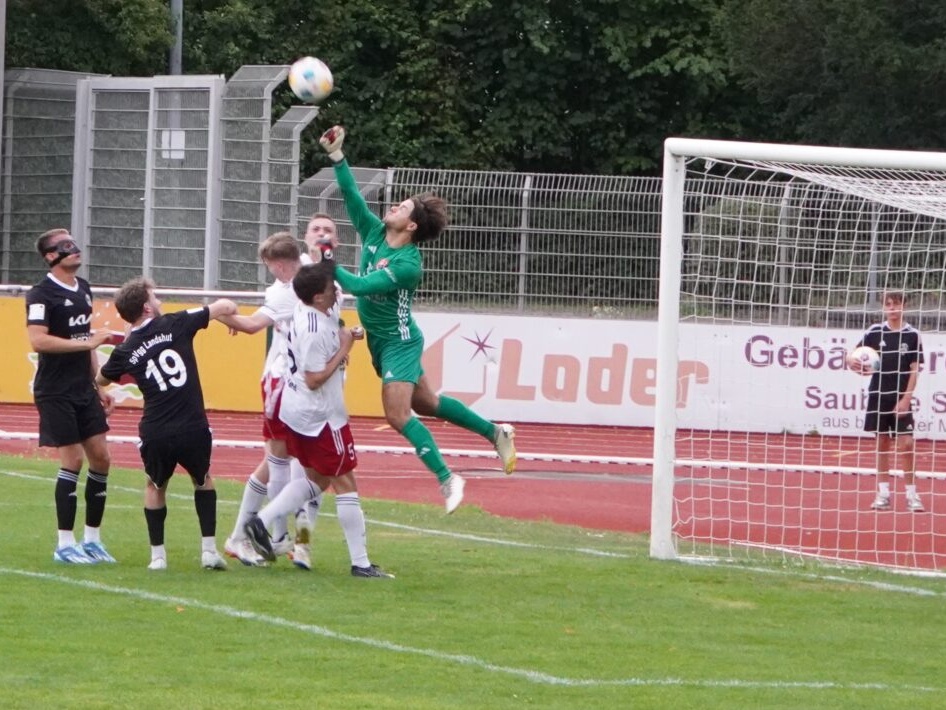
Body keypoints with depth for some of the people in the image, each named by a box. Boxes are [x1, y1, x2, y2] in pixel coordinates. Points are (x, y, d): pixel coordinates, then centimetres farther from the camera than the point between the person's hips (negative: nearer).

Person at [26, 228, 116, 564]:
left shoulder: (83, 289, 13)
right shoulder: (42, 294, -12)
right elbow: (38, 340, -23)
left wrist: (98, 385, 20)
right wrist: (87, 343, -23)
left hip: (84, 390, 8)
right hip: (56, 393, -8)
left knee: (101, 458, 5)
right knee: (72, 461, -7)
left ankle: (92, 539, 16)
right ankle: (65, 544, 1)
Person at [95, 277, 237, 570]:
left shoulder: (125, 351, 5)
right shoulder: (174, 325, -1)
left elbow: (102, 379, 26)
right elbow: (225, 307, 5)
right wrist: (231, 313, 27)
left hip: (155, 435, 1)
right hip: (194, 429, -1)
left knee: (156, 487, 27)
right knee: (203, 480, 25)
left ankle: (157, 554, 20)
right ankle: (209, 549, 17)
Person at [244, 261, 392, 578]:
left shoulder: (304, 311, 0)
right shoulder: (316, 331, -26)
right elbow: (314, 379, -25)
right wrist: (344, 350, -19)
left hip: (295, 410, 9)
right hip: (319, 417, -9)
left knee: (317, 479, 22)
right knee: (345, 484, 0)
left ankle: (261, 521, 13)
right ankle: (360, 562, 4)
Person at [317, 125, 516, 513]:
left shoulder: (408, 265, -25)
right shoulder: (375, 233, -3)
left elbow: (361, 286, -33)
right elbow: (352, 194, -5)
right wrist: (336, 156, -13)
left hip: (399, 341, -9)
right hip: (379, 340, 9)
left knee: (398, 413, -17)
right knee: (425, 402, 17)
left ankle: (446, 478, -14)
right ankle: (496, 433, 30)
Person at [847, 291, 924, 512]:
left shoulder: (912, 335, -2)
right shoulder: (875, 332, 3)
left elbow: (914, 370, -3)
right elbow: (853, 355, 3)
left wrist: (906, 399, -10)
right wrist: (853, 362, -21)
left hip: (900, 399, -2)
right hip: (878, 396, 2)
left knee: (905, 444, -8)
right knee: (882, 443, 6)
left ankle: (911, 495, -2)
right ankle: (883, 493, 12)